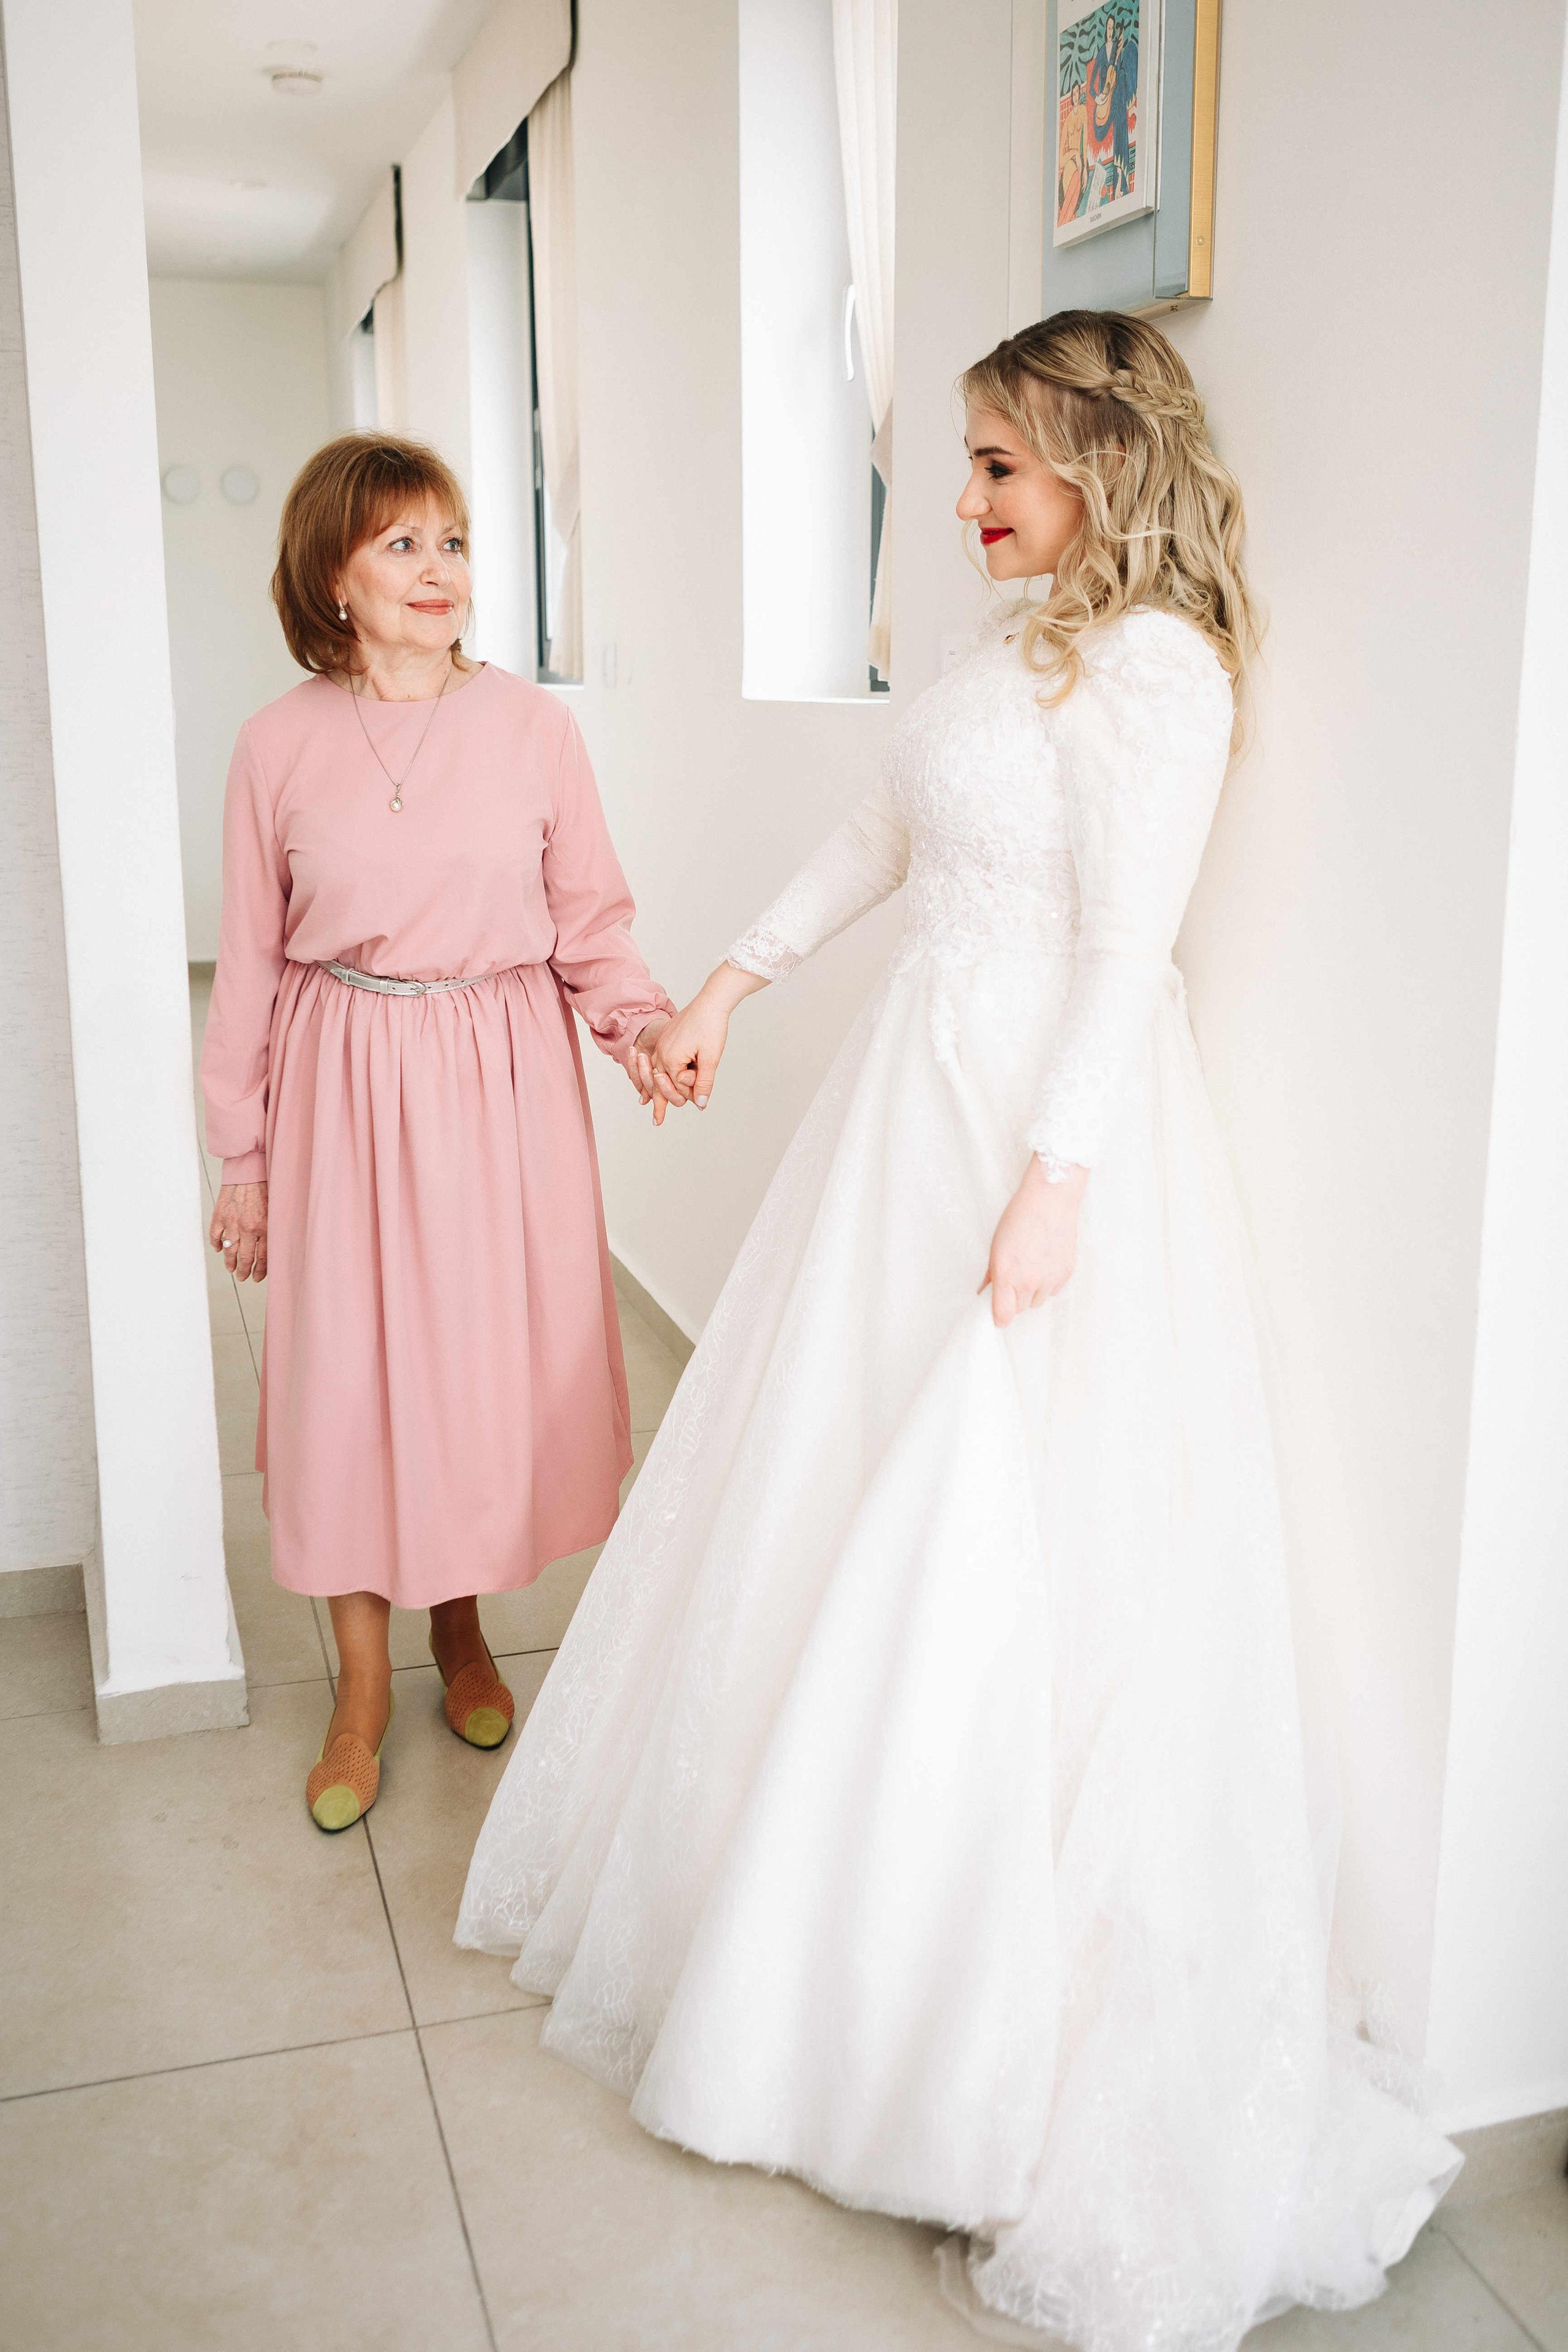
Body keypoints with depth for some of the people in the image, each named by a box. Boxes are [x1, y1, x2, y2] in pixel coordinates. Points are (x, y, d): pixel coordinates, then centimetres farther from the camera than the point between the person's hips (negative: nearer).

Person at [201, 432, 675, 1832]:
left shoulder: (532, 725, -2)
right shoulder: (281, 744, 0)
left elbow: (591, 917, 3)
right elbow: (250, 962, 4)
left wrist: (643, 1023, -17)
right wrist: (245, 1159, 6)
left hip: (505, 1078, 0)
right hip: (344, 1081, 0)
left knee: (495, 1351, 8)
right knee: (351, 1364, 4)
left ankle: (462, 1627, 35)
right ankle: (363, 1686, 24)